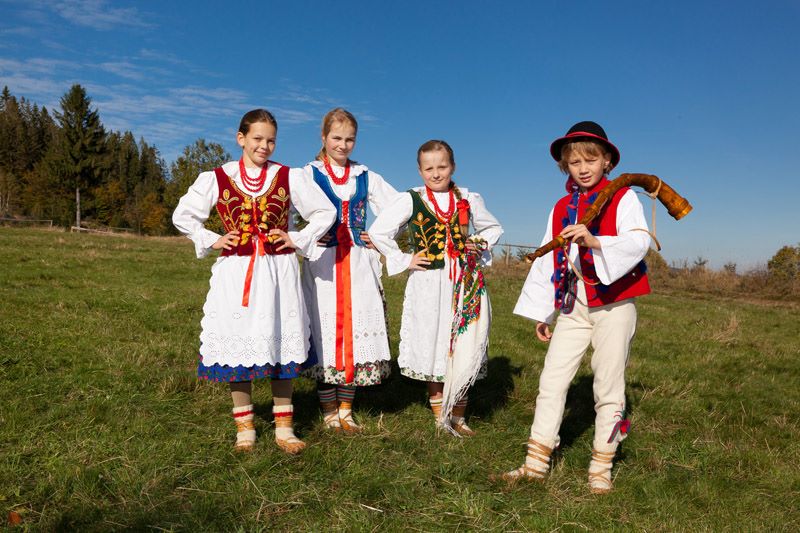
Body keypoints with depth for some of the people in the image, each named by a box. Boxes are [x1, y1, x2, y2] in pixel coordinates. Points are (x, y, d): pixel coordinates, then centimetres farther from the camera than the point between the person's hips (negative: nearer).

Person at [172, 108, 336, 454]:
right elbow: (183, 215, 13)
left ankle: (283, 427, 17)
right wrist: (211, 242, 2)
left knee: (280, 342, 4)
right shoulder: (217, 178, 4)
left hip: (278, 272, 0)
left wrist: (298, 240, -1)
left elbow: (325, 212, 9)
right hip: (235, 272, 0)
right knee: (237, 344, 3)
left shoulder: (290, 178, 3)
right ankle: (244, 426, 18)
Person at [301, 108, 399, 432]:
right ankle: (329, 411, 13)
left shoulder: (365, 177, 13)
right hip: (323, 264, -2)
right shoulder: (309, 174, 4)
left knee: (357, 331, 2)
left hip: (358, 264, 3)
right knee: (325, 333, -2)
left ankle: (346, 410, 16)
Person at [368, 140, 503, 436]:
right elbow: (377, 231, -1)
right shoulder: (410, 200, -1)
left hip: (467, 283, 2)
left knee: (464, 354, 2)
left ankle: (457, 416, 17)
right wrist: (404, 261, -4)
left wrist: (480, 244, 6)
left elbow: (493, 228, 24)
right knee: (433, 351, 5)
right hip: (428, 284, -2)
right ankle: (440, 416, 20)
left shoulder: (469, 199, 8)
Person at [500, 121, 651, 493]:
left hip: (613, 304, -4)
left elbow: (639, 241, -20)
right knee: (551, 381, 3)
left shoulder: (623, 198, -2)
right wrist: (541, 312, 14)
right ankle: (536, 462, 13)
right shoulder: (561, 209, 13)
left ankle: (601, 468, 18)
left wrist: (594, 241, -38)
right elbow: (547, 262, 14)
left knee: (608, 387, 3)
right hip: (573, 305, 5)